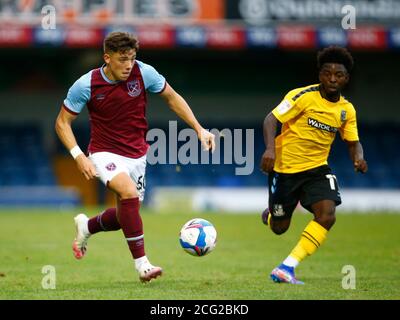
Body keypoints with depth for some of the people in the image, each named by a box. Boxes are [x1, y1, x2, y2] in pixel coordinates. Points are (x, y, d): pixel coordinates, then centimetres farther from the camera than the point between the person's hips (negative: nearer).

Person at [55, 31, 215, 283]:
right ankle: (142, 263, -26)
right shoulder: (87, 85, -16)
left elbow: (171, 97, 4)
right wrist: (78, 156, -20)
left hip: (136, 154, 4)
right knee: (129, 191, -32)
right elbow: (62, 122, -6)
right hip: (105, 152, -4)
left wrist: (199, 129, -2)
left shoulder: (143, 73, -12)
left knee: (127, 215, 11)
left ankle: (87, 227, 44)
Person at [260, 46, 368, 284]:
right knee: (279, 228, 6)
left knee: (327, 215, -22)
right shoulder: (303, 96, -16)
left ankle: (286, 269, -17)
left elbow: (353, 142, 10)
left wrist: (358, 157, -13)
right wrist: (270, 148, -35)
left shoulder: (347, 110, 0)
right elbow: (272, 119, -18)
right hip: (285, 168, -4)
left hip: (317, 168, 4)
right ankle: (271, 214, 48)